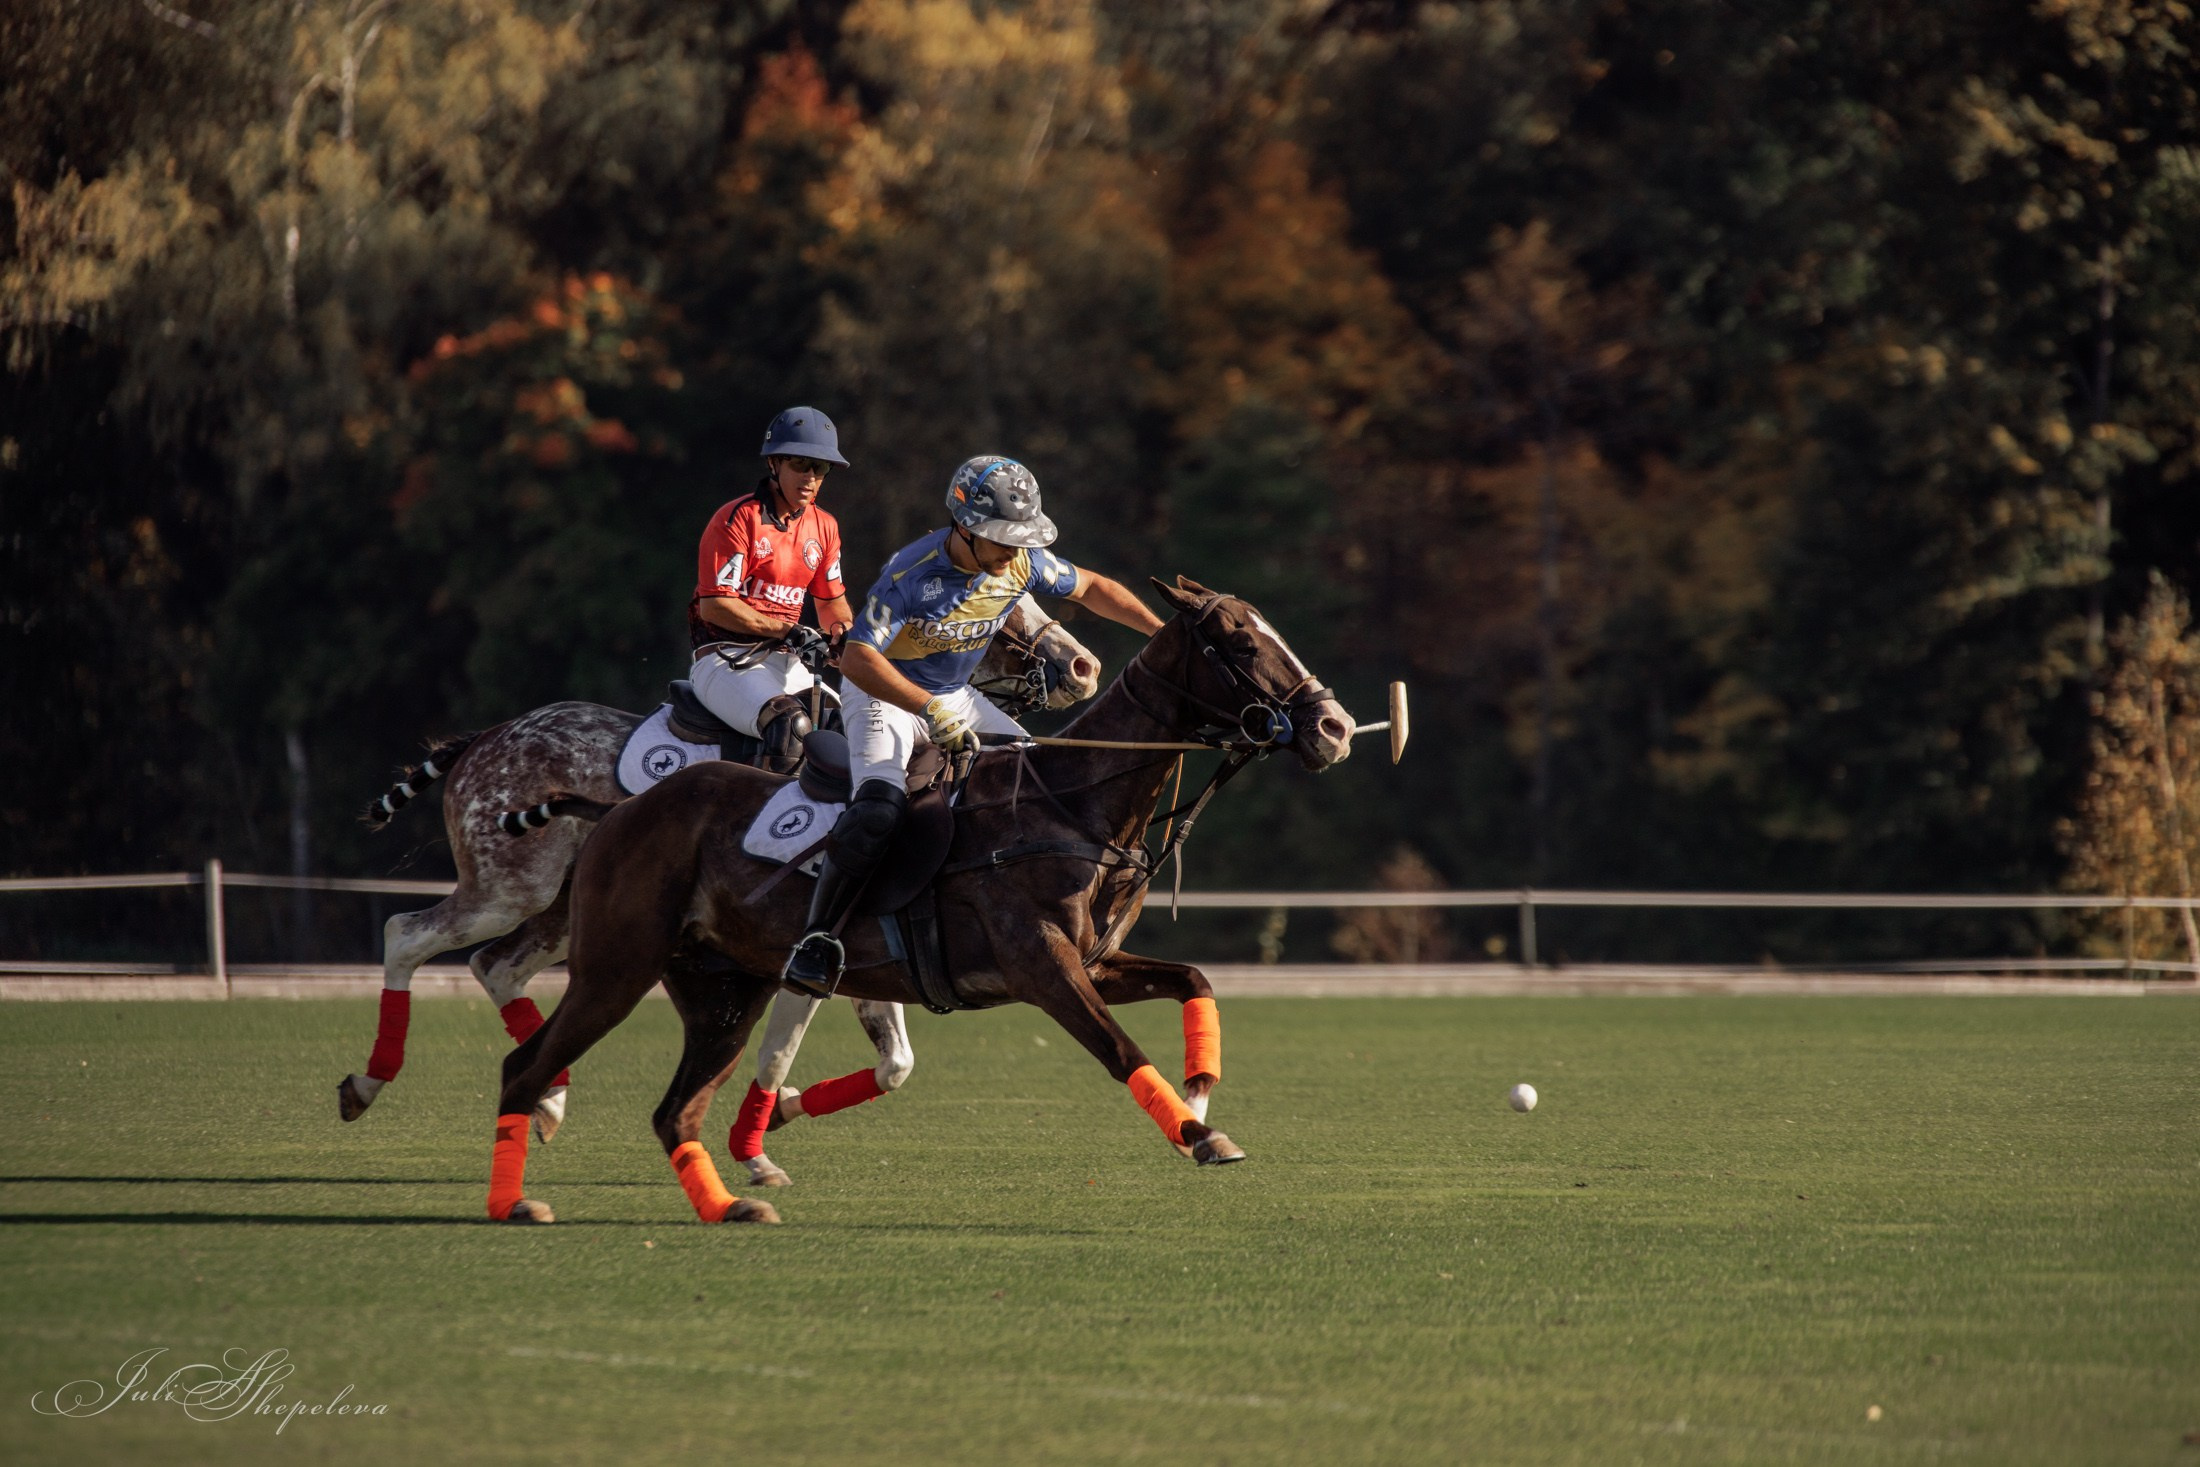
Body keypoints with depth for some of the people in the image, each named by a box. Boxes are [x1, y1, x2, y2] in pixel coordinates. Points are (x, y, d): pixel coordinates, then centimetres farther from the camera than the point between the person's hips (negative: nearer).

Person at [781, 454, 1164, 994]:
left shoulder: (1024, 562, -10)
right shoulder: (913, 574, -29)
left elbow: (1090, 588, 9)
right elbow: (856, 658, -34)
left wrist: (1162, 631, 4)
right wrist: (931, 709, -43)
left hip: (954, 699, 7)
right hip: (882, 691, -7)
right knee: (879, 807, -31)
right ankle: (816, 939, -25)